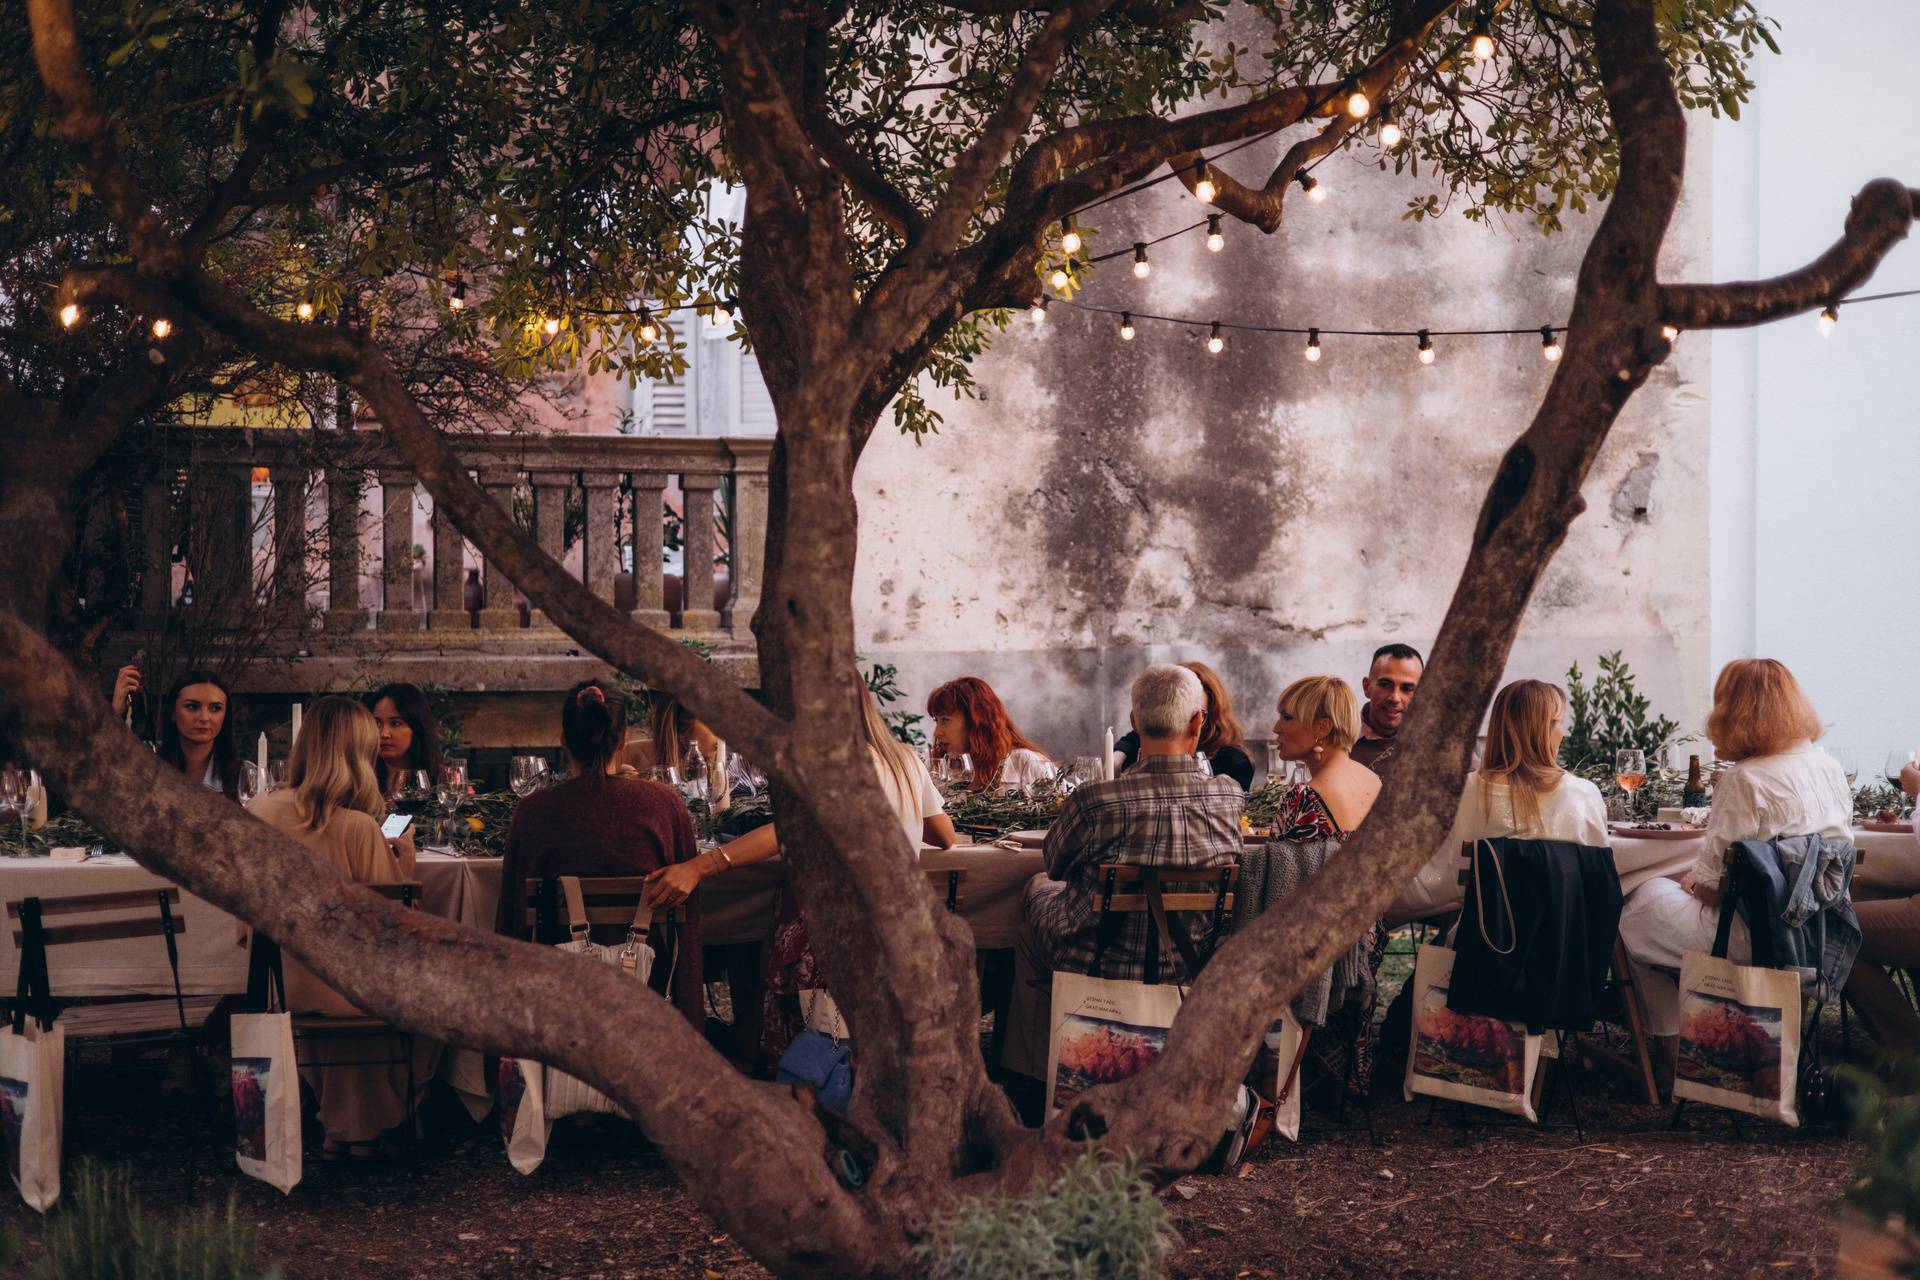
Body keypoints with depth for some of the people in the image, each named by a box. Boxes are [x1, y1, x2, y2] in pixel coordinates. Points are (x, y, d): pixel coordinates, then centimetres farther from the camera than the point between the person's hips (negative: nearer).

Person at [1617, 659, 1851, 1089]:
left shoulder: (1745, 782, -21)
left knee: (1637, 909, 17)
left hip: (1753, 940, -8)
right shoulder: (1829, 768, 3)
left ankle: (1671, 1054, 26)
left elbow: (1713, 883, -19)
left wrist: (1689, 882, 6)